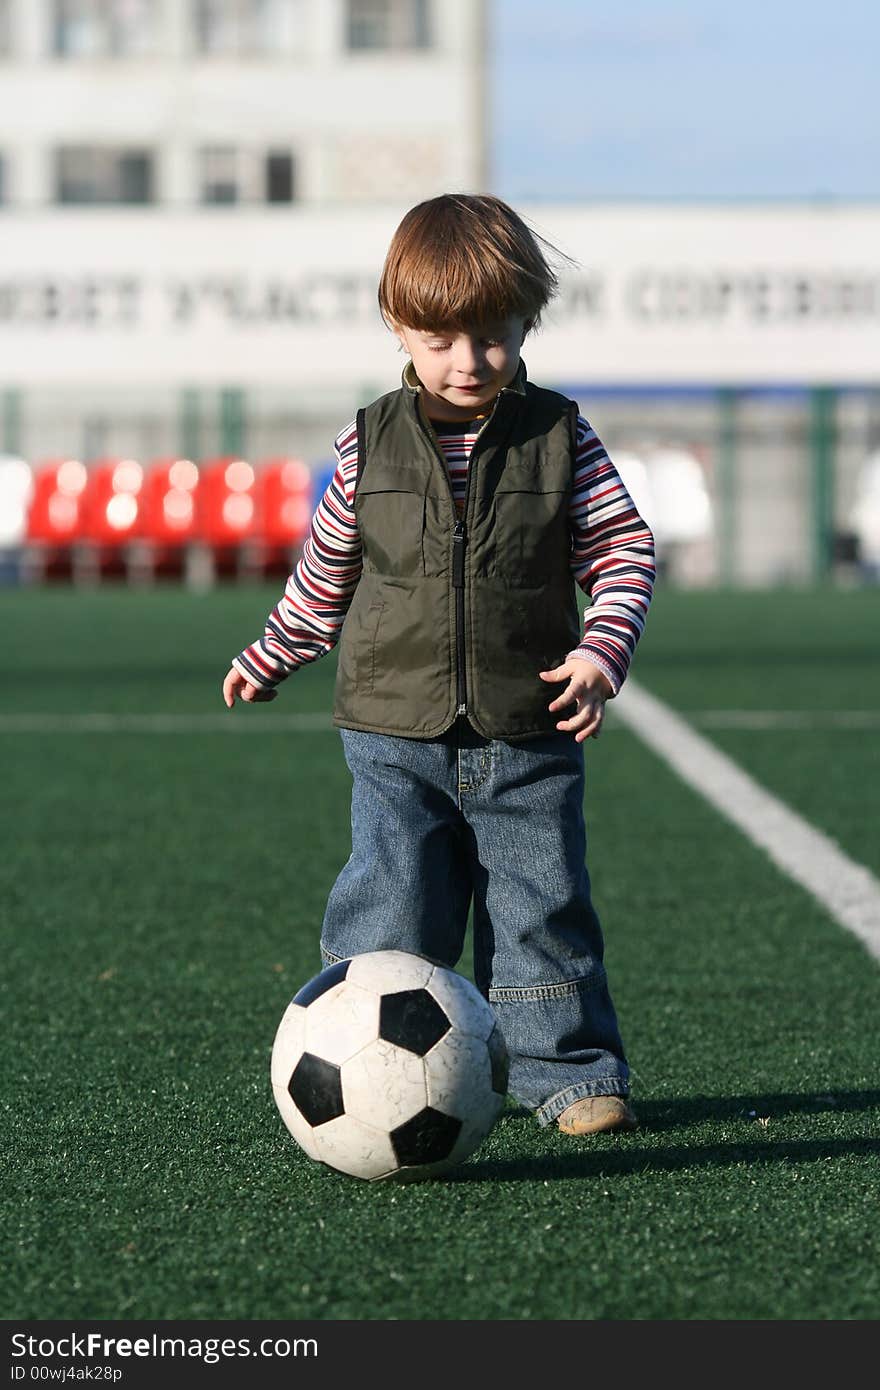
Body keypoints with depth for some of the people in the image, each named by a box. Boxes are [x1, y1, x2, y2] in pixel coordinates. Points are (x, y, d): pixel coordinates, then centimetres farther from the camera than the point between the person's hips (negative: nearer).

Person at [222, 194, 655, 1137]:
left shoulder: (559, 438, 0)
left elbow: (622, 550, 3)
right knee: (388, 914, -4)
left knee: (542, 911, 4)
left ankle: (568, 1069, 15)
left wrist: (602, 649, -12)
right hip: (396, 738, 0)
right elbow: (326, 567, 15)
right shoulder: (370, 444, 2)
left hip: (529, 740, 0)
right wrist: (270, 659, 22)